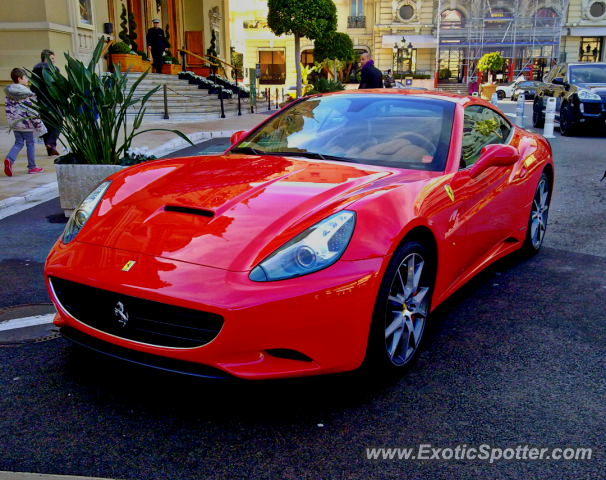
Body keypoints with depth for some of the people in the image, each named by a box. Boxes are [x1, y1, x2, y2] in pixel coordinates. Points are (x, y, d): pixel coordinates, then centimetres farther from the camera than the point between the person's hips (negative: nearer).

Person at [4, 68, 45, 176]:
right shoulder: (27, 94, -15)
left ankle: (9, 159, -10)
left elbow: (8, 109, 11)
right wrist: (39, 125, -7)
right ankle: (32, 167, 15)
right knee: (30, 144, 7)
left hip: (14, 124, 6)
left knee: (18, 143, 15)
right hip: (26, 124, -6)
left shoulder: (8, 94, 6)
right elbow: (32, 111, -15)